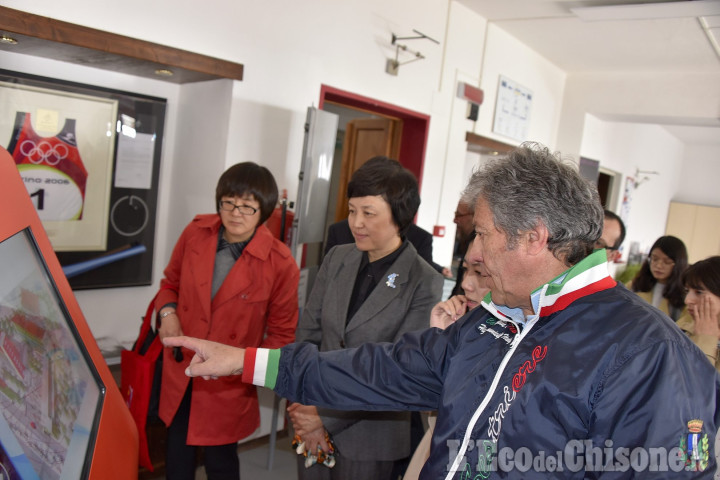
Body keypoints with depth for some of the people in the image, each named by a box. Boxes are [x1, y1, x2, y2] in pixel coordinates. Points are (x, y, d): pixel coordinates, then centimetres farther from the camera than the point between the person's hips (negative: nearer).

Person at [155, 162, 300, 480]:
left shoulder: (280, 263, -19)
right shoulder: (196, 232, -7)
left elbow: (282, 333, -7)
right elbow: (170, 282, 10)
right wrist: (167, 312, -9)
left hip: (227, 385, -3)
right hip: (179, 372, 4)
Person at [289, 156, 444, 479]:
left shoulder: (425, 285, -15)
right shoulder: (337, 259, -1)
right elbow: (307, 335, 3)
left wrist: (326, 416, -13)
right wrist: (303, 408, -6)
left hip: (368, 437, -3)